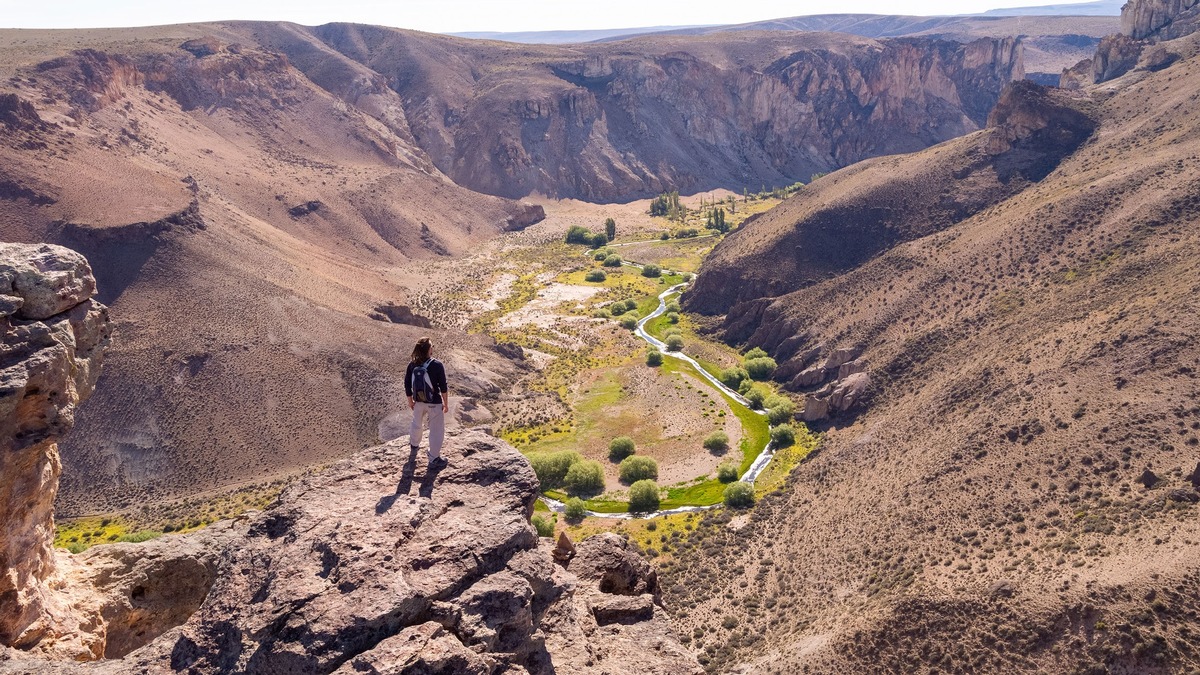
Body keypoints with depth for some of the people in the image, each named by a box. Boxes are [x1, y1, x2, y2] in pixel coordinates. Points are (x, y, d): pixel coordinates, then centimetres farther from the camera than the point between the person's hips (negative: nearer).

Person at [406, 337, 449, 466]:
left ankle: (414, 445, 54)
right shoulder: (437, 365, -21)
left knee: (417, 424, 29)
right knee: (436, 430, 9)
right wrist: (446, 403, -5)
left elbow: (407, 384, 0)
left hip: (418, 402, 5)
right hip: (434, 403, -5)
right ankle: (434, 458, 15)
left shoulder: (412, 365, -8)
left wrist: (410, 401, 14)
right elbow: (443, 387, -17)